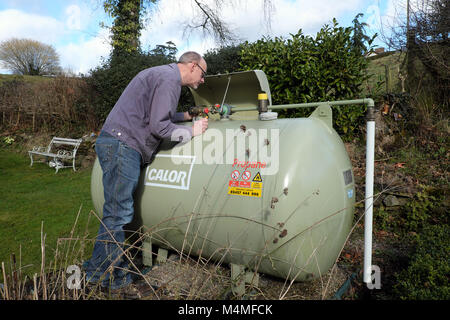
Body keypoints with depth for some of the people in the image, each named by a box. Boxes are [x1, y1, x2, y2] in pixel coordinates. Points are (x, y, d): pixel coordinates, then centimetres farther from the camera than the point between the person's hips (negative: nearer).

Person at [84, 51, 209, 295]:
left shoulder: (164, 75, 24)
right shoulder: (169, 78, -9)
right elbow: (158, 126, -16)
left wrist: (186, 116, 29)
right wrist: (191, 132, -3)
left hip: (119, 145, 11)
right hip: (121, 145, -11)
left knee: (119, 212, 10)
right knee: (118, 213, -7)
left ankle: (117, 269, 18)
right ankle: (100, 274, 3)